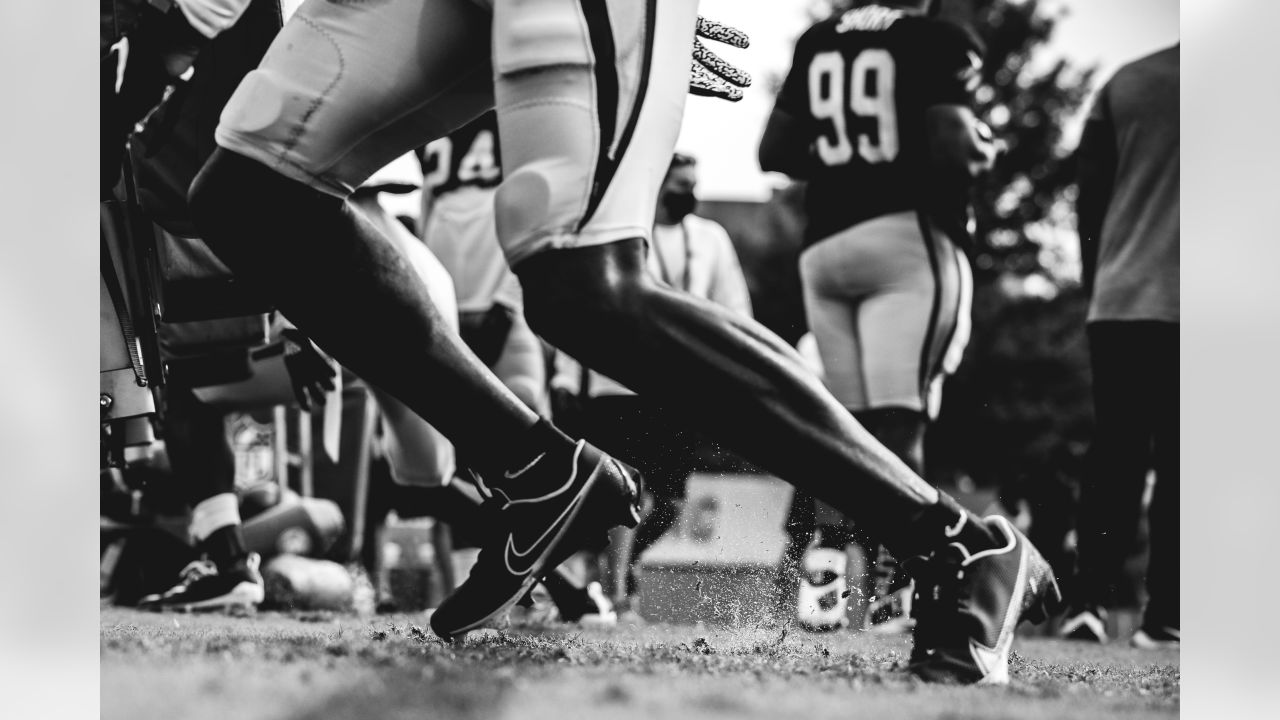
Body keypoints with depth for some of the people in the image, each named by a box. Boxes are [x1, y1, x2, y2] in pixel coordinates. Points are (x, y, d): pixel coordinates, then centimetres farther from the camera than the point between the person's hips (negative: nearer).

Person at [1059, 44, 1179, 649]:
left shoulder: (1121, 87, 7)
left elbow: (1089, 205, 9)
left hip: (1119, 304, 3)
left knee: (1113, 454, 8)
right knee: (1177, 462, 2)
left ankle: (1089, 600, 0)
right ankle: (1163, 616, 1)